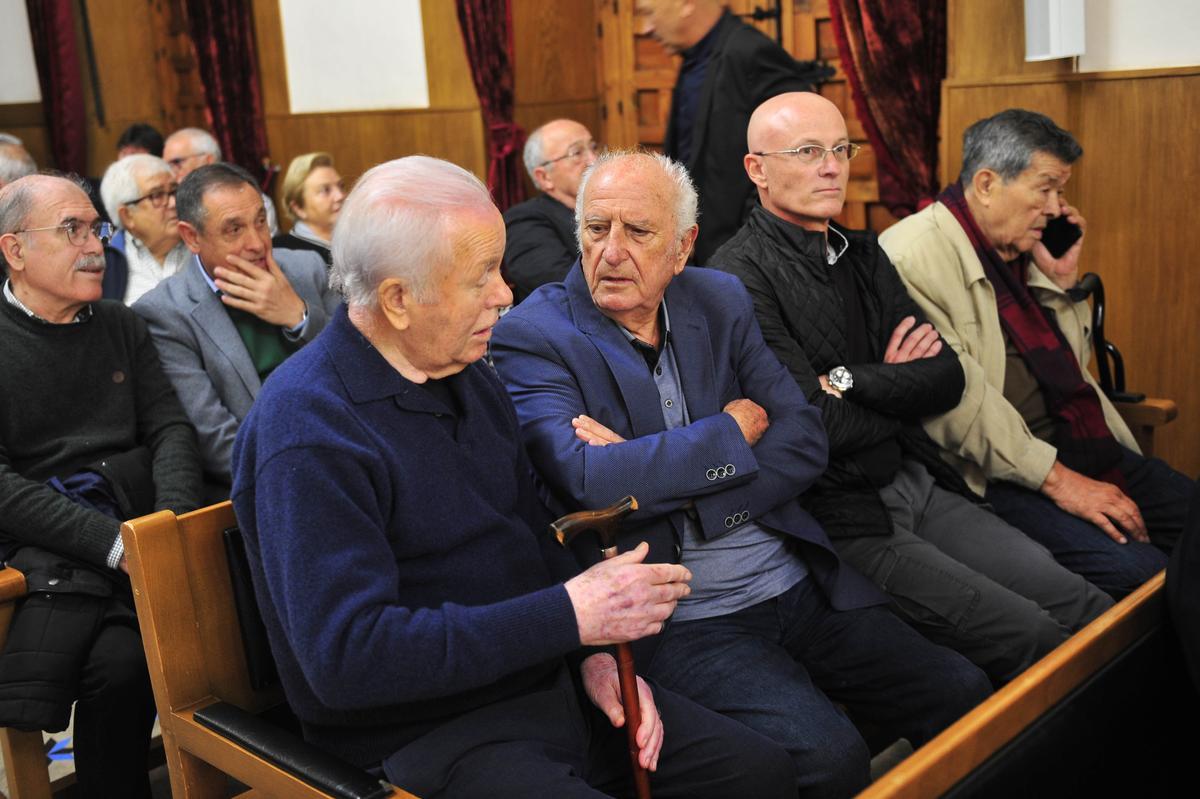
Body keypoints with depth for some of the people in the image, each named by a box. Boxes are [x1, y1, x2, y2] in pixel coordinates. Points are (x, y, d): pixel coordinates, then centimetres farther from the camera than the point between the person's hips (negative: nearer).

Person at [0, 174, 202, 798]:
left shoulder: (122, 326, 16)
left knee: (120, 662, -25)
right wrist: (112, 543, -18)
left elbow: (169, 430, 10)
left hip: (136, 540, 3)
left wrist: (173, 520, -10)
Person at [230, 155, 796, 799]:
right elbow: (346, 655, -26)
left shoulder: (468, 374, 9)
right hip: (428, 735, -8)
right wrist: (570, 617, -25)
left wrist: (595, 652, 0)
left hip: (549, 682, 8)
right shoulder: (307, 427, -20)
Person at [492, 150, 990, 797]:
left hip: (799, 585, 6)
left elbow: (804, 441, 0)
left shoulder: (720, 301, 8)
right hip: (680, 619, -5)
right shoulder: (528, 338, -7)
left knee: (964, 695, -3)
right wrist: (732, 431, -10)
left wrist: (651, 475, -15)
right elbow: (585, 480, -24)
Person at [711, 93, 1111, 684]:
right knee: (1031, 637, -15)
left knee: (1089, 608, -1)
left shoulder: (862, 255, 14)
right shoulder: (738, 277, -13)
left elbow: (947, 379, 6)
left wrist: (848, 381, -11)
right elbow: (816, 428, -20)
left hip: (920, 487, 8)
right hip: (844, 520, -7)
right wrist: (897, 388, -1)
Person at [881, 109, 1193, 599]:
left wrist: (1062, 279, 9)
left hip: (1080, 447, 9)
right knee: (1134, 568, -26)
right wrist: (1057, 480, -20)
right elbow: (959, 397, -20)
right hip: (996, 471, -9)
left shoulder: (1020, 251, 14)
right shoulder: (913, 255, -12)